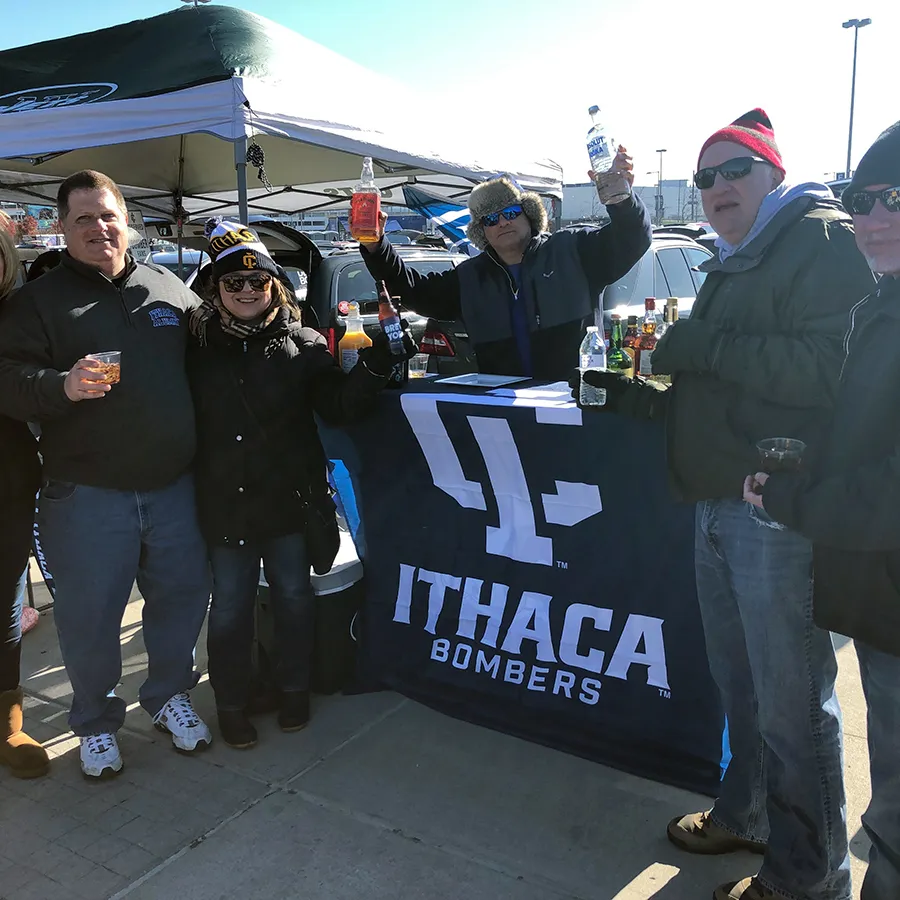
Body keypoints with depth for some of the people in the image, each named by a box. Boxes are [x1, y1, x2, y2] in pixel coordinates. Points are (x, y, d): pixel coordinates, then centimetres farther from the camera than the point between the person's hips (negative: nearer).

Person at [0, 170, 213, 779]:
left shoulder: (170, 288, 11)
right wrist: (62, 385, -27)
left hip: (173, 485, 3)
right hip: (87, 494, -3)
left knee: (183, 595, 12)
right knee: (89, 614, 6)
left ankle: (170, 695, 35)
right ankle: (97, 722, 28)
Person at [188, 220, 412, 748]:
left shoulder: (304, 345, -1)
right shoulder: (200, 349, 2)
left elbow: (340, 406, -10)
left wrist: (376, 364, -24)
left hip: (290, 500, 0)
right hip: (225, 506, 1)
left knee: (294, 597, 14)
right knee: (230, 609, 11)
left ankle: (294, 690, 35)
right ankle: (232, 704, 30)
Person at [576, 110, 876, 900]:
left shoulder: (821, 240, -6)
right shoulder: (731, 268, 23)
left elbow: (833, 366, -23)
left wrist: (700, 347, -17)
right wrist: (631, 394, 16)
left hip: (780, 514, -9)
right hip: (720, 508, 9)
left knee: (792, 703, 1)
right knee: (739, 684, 19)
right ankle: (747, 816, 37)